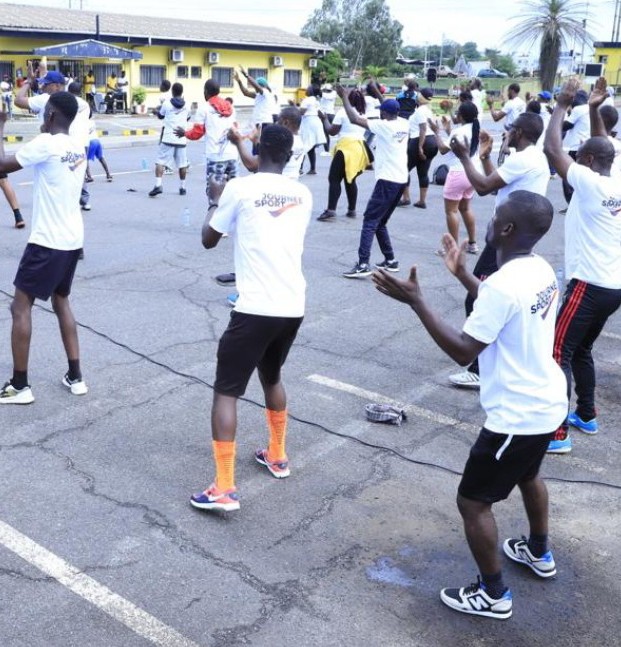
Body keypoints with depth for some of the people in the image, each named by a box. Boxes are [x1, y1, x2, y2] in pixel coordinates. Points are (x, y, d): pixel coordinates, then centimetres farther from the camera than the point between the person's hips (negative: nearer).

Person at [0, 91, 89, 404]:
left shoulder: (45, 143, -15)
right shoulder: (77, 147, 10)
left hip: (47, 240, -8)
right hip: (73, 239, 8)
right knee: (61, 302, 19)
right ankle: (75, 376, 19)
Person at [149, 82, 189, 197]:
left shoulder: (167, 103, -3)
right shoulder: (186, 105, 4)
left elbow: (160, 116, 13)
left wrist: (158, 109, 33)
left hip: (168, 138, -3)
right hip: (181, 139, 3)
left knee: (160, 162, -3)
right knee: (182, 164, 13)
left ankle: (158, 185, -17)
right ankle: (182, 187, 19)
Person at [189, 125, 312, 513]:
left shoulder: (240, 188, -5)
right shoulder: (303, 195, 10)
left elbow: (209, 240, 7)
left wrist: (216, 200, 24)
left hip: (255, 309, -6)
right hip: (293, 308, 6)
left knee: (226, 391, 3)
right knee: (271, 378, 28)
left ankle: (224, 489, -1)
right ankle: (277, 457, 41)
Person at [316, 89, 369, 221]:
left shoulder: (343, 111, -4)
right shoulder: (364, 114, 14)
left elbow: (332, 131, -2)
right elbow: (366, 132, 18)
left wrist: (324, 118, 10)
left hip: (346, 147, -6)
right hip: (360, 148, 6)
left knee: (334, 179, -5)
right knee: (350, 180, 17)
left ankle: (331, 210, -16)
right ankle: (352, 210, 17)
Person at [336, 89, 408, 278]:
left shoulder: (384, 126, -12)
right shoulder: (403, 124, 8)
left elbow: (354, 119, -14)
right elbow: (392, 110, 32)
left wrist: (345, 97, -2)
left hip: (387, 180, -8)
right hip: (401, 179, 8)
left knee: (370, 221, -8)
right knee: (380, 222, 18)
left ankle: (363, 265, -16)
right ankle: (390, 260, 21)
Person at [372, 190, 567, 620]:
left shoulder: (503, 284, -28)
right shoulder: (541, 270, 1)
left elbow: (463, 351, -26)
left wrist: (415, 301, -25)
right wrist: (462, 274, 17)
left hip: (517, 415, -10)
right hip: (547, 403, 10)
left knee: (473, 502, 6)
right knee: (527, 474, 33)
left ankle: (493, 595, 20)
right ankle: (539, 553, 54)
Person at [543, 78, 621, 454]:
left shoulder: (589, 182, -14)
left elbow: (552, 149, -15)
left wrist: (563, 105, -4)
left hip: (589, 285, -9)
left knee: (558, 352, -6)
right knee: (582, 350, 22)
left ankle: (557, 434, -7)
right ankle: (587, 416, 32)